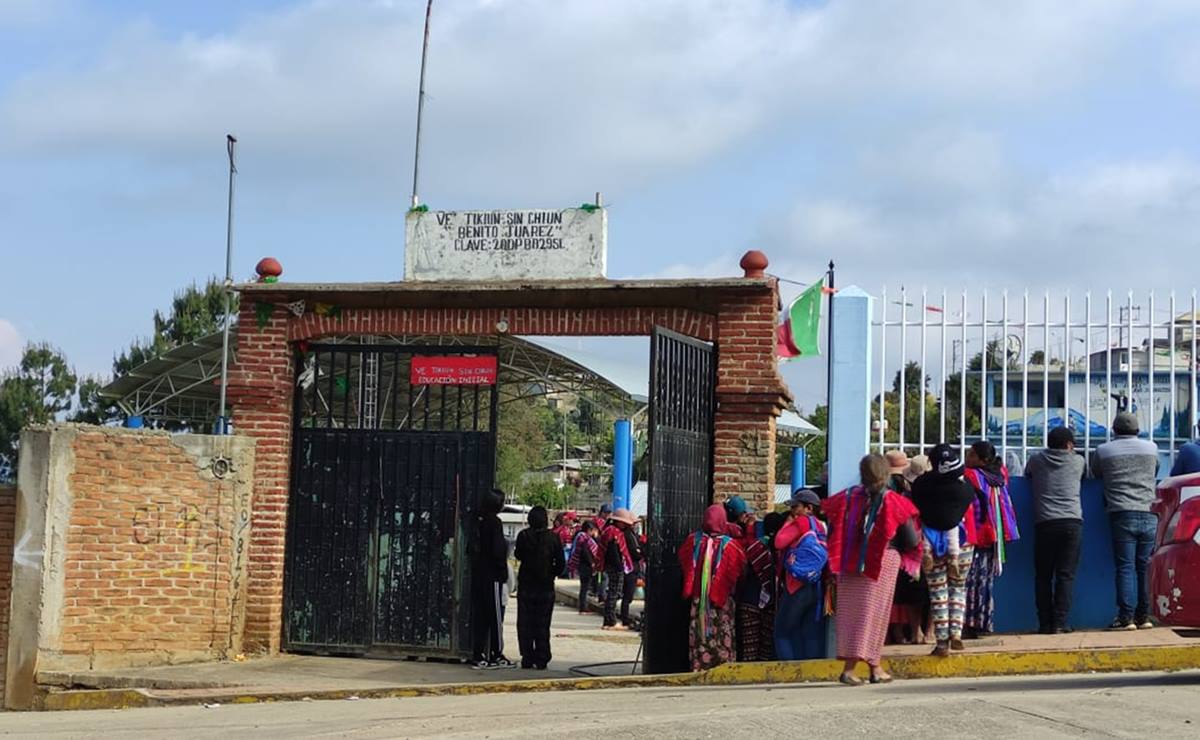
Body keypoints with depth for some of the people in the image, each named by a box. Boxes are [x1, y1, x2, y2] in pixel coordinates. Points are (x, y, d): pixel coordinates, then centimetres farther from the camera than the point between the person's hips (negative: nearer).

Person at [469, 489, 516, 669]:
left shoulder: (478, 521, 9)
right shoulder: (494, 522, -13)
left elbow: (471, 548, 13)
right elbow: (498, 551, -17)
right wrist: (503, 571, -6)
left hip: (477, 575, 7)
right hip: (493, 577, -7)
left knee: (479, 615, 8)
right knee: (496, 615, 0)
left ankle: (478, 656, 8)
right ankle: (496, 656, 3)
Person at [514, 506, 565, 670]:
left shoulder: (523, 536, -8)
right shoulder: (553, 538, -7)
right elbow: (560, 563, -3)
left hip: (526, 586, -1)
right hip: (546, 587, 1)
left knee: (525, 624, 7)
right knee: (542, 625, 8)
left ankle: (527, 659, 4)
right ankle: (541, 659, 6)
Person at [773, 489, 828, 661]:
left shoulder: (802, 522, -7)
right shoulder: (822, 526, 15)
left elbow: (779, 542, -12)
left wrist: (788, 523, 2)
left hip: (797, 585, -7)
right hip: (818, 586, 7)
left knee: (782, 632, 3)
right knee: (813, 634, 6)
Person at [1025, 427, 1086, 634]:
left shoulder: (1036, 460, 11)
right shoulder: (1077, 461, 11)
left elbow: (1027, 475, 30)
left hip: (1045, 523, 0)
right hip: (1072, 522, 0)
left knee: (1043, 576, 7)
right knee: (1065, 575, 0)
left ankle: (1045, 624, 4)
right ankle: (1059, 623, -5)